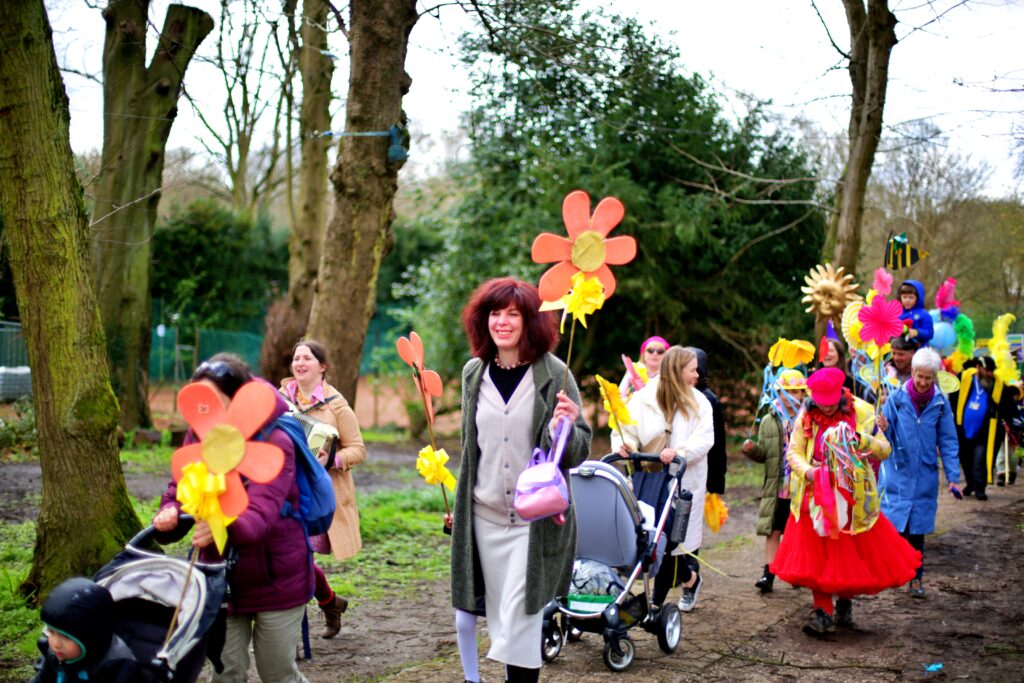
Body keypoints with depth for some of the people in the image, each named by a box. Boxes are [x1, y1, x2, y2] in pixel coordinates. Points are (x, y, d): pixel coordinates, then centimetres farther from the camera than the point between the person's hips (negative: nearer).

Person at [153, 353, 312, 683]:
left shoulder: (274, 444, -21)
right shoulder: (197, 437, -3)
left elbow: (261, 512, -33)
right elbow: (179, 489, -3)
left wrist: (224, 527, -55)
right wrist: (170, 513, -28)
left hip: (275, 578, -5)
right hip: (221, 575, 5)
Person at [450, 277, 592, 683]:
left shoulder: (554, 374, -8)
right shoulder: (474, 373, 5)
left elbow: (579, 452, -6)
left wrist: (564, 429, -27)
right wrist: (459, 505, 18)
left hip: (536, 519, -4)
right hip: (485, 516, 4)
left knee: (520, 620, -6)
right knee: (500, 619, 11)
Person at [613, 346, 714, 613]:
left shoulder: (698, 402, 3)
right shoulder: (642, 399, 0)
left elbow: (704, 439, -9)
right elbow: (626, 429, -2)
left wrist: (679, 452, -26)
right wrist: (624, 445, -26)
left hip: (683, 481, -1)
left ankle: (657, 601, 13)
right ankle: (689, 578, 29)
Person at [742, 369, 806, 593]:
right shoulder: (769, 421, 6)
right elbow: (763, 453, 8)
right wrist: (751, 449, -13)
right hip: (777, 488, 1)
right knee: (774, 531, 1)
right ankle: (768, 573, 3)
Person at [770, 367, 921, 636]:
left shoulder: (861, 412, -7)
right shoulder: (805, 416, -2)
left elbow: (884, 450, -8)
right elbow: (793, 451, -2)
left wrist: (860, 439, -26)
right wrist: (806, 471, -22)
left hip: (852, 498, -1)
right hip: (817, 496, 1)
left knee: (853, 553, 7)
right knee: (818, 554, -2)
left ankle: (845, 600, 31)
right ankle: (822, 612, 4)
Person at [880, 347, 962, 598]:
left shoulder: (941, 403, 1)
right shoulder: (896, 398, -4)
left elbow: (947, 442, 3)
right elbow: (884, 436, -3)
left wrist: (953, 477, -2)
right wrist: (882, 429, -27)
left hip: (925, 476, 1)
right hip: (897, 474, -1)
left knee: (917, 529, 7)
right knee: (893, 524, -7)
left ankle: (915, 577, 19)